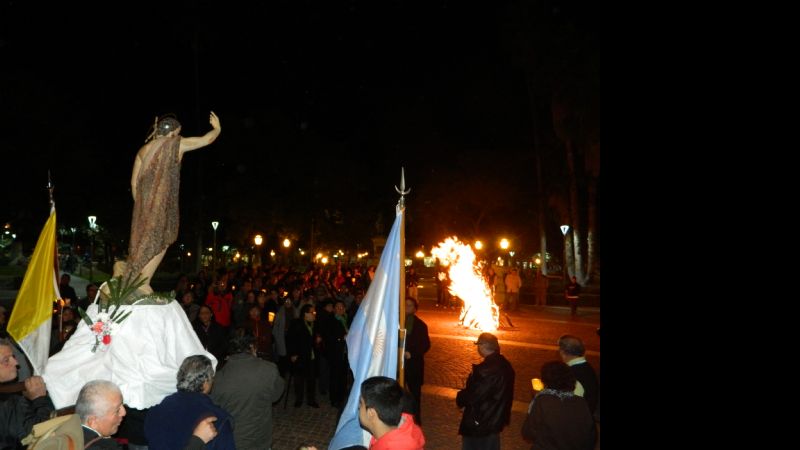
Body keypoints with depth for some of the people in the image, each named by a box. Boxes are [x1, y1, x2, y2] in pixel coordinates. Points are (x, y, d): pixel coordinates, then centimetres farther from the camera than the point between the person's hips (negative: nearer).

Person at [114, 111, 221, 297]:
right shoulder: (176, 144, -1)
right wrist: (217, 128, 27)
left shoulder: (143, 149, 14)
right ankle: (142, 282, -4)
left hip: (144, 202, 6)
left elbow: (134, 182, 13)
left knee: (144, 241, 16)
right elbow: (207, 139, 8)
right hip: (163, 202, -6)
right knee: (159, 242, 0)